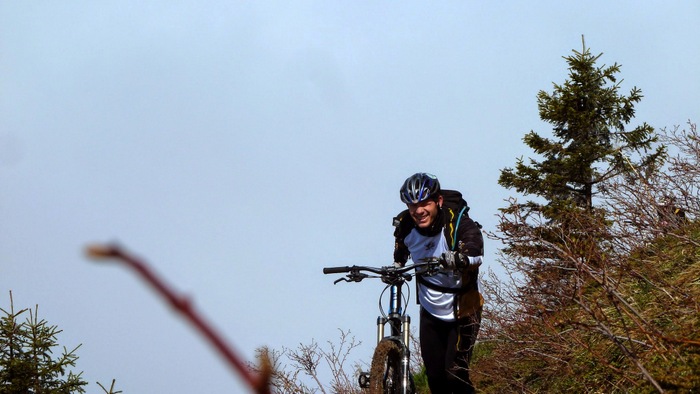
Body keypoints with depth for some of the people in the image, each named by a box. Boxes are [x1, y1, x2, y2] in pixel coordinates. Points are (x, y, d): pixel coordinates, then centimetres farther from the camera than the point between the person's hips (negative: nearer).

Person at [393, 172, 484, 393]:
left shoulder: (460, 224, -25)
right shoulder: (405, 225, -11)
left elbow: (475, 254, -47)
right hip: (430, 312, 5)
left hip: (462, 311, -4)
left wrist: (456, 259, -65)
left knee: (455, 374, -15)